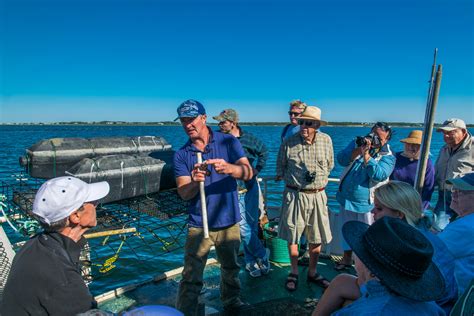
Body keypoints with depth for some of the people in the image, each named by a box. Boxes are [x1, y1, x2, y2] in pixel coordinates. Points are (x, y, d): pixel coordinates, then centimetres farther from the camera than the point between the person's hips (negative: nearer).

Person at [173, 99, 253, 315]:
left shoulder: (228, 142, -5)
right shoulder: (181, 155, -2)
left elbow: (248, 173, -18)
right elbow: (183, 194, -8)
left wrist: (229, 168, -40)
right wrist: (195, 182, -31)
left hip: (229, 222, 1)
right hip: (199, 225, 0)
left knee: (231, 269, 20)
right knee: (191, 278, -3)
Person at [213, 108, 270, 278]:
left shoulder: (248, 138, -3)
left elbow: (264, 151, 15)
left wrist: (257, 169, 6)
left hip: (250, 187, 2)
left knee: (252, 225, 10)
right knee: (243, 228, -5)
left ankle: (251, 260, 27)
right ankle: (262, 255, 16)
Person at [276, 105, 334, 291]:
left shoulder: (326, 140, 1)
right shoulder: (289, 142, -6)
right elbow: (280, 167, 7)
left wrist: (319, 179, 11)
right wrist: (290, 179, 1)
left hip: (318, 196, 3)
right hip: (295, 195, -2)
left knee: (317, 238, 11)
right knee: (292, 237, 5)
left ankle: (312, 273, 31)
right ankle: (294, 273, 25)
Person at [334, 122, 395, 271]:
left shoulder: (388, 157, -8)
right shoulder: (356, 143, 3)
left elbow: (379, 175, -25)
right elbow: (341, 160, -10)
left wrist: (366, 154, -26)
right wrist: (358, 149, -23)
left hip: (367, 203, -4)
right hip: (347, 199, 4)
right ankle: (347, 258, 38)